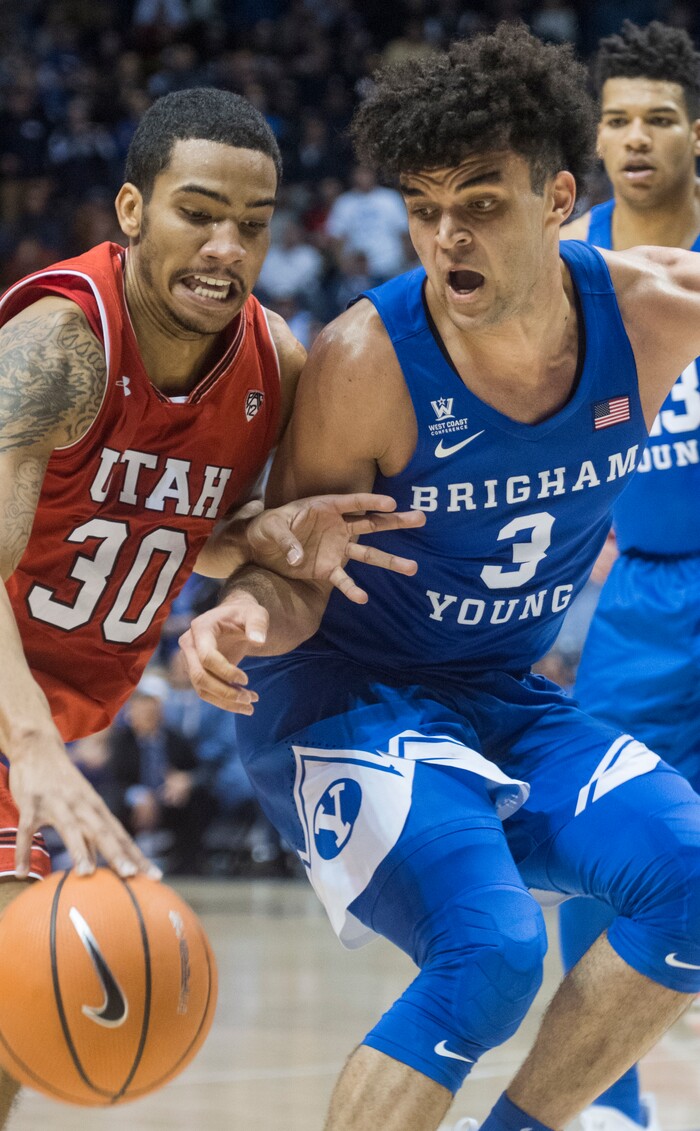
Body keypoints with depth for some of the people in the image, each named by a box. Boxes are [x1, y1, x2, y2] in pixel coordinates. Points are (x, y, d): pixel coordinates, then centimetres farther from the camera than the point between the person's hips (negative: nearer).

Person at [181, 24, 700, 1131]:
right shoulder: (365, 358, -22)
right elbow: (300, 575, -12)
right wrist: (244, 614, -34)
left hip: (507, 702, 5)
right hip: (348, 698, -5)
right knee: (490, 954, -27)